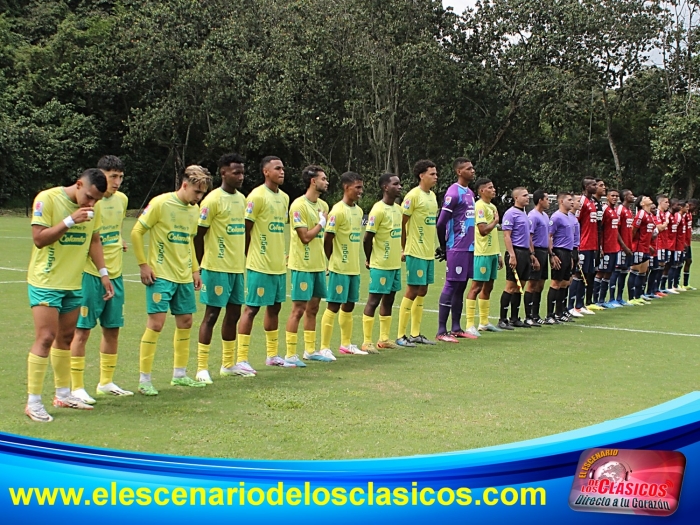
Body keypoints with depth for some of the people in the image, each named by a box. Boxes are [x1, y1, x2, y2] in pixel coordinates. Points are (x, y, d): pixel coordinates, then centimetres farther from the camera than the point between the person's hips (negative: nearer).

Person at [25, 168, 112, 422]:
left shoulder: (92, 208, 5)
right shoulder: (47, 199, -14)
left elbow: (94, 240, 15)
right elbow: (39, 238, -18)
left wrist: (103, 273, 8)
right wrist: (71, 220, -26)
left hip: (74, 284, 6)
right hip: (45, 281, -6)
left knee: (66, 338, 12)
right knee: (45, 338, -11)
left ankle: (63, 394, 23)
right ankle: (33, 401, -6)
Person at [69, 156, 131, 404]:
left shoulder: (122, 199, 9)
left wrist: (118, 242, 11)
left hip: (115, 273, 7)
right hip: (90, 274, -7)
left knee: (112, 329, 12)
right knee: (82, 330, -3)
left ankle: (106, 382, 24)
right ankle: (77, 387, 4)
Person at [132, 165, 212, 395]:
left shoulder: (194, 210, 9)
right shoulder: (160, 204, -12)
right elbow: (136, 232, -9)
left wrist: (195, 270, 17)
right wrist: (143, 265, -12)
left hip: (184, 277, 7)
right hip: (161, 275, -7)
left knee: (185, 321, 11)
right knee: (156, 322, -9)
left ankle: (180, 374, 24)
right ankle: (144, 380, -3)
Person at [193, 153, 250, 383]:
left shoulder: (241, 198, 12)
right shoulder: (213, 200, -12)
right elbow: (199, 235, -11)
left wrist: (244, 262, 15)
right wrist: (199, 268, -9)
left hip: (237, 268, 8)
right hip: (217, 268, -8)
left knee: (234, 313, 12)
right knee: (212, 314, -4)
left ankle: (228, 364, 22)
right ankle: (202, 368, 2)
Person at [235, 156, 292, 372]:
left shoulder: (284, 197, 13)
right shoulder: (257, 196, -12)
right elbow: (245, 229, -11)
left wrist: (283, 255, 15)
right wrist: (251, 257, -7)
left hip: (279, 265, 8)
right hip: (260, 265, -8)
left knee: (274, 307, 14)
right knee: (252, 308, -5)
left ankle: (272, 355, 24)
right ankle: (241, 359, -1)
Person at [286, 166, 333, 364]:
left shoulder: (323, 205, 11)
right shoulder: (299, 206, -14)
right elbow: (305, 236, -20)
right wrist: (321, 223, -7)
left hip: (318, 265, 8)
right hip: (302, 266, -8)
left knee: (313, 308, 13)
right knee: (299, 309, -6)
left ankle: (310, 350, 23)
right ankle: (290, 354, 0)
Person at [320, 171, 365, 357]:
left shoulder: (358, 210, 11)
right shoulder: (338, 211, -14)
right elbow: (327, 239, -14)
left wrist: (356, 261, 12)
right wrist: (333, 262, -3)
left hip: (354, 268, 8)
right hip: (340, 268, -8)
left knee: (349, 305, 15)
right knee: (334, 306, -4)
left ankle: (346, 344, 26)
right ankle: (324, 348, 1)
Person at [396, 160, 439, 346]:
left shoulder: (432, 195, 13)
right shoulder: (413, 195, -12)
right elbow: (401, 223, -12)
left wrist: (433, 246, 15)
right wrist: (404, 249, -10)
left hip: (429, 252, 8)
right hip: (416, 252, -8)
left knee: (422, 291, 11)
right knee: (412, 291, -5)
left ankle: (415, 334, 18)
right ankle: (401, 335, 1)